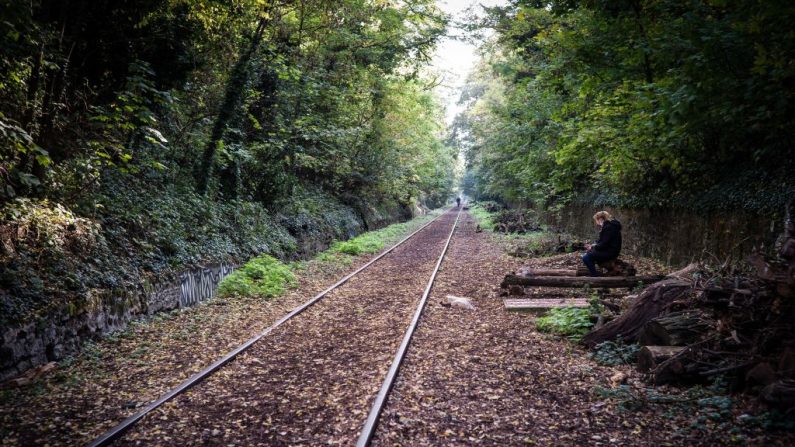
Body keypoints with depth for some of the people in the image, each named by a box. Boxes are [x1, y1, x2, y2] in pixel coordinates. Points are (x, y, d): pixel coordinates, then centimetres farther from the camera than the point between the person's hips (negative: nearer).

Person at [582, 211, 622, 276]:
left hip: (610, 252, -11)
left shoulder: (608, 227, -19)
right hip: (608, 250, 11)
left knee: (586, 258, -17)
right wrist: (592, 246, 5)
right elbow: (602, 241, 19)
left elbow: (604, 244, -22)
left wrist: (593, 248, -9)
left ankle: (595, 276, -11)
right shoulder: (607, 226, 15)